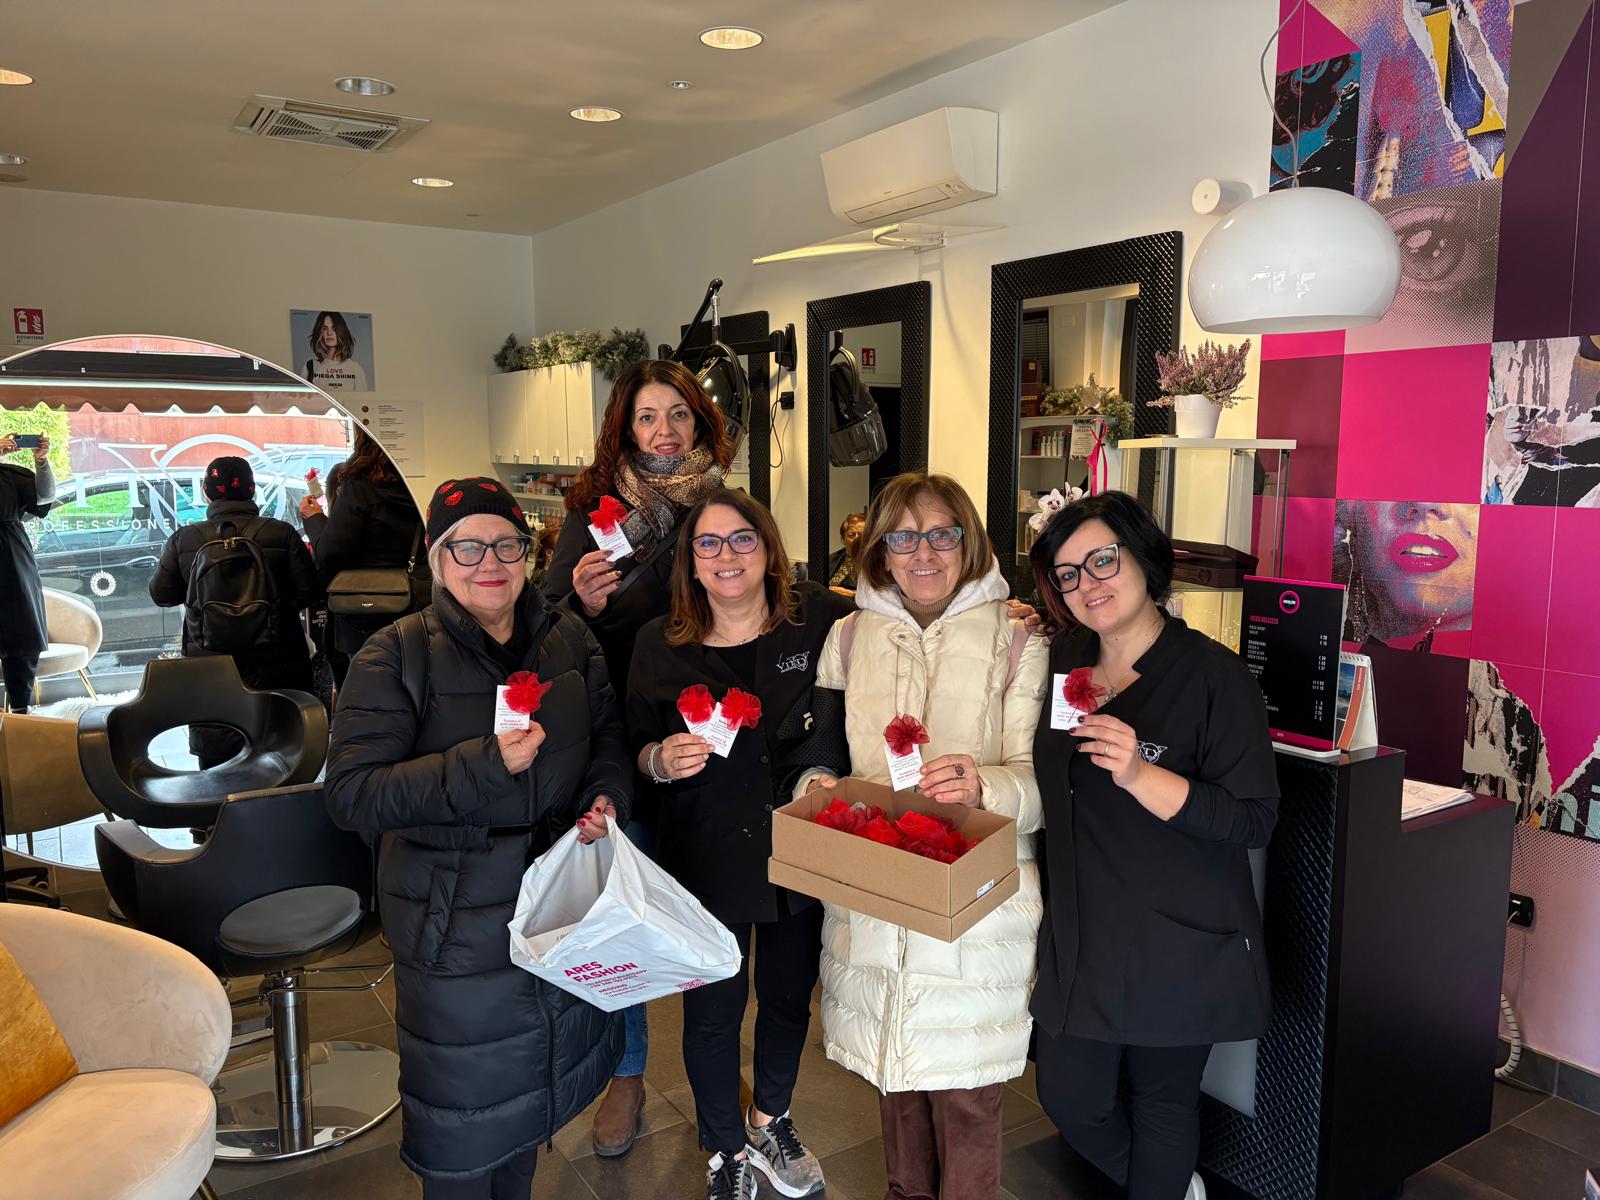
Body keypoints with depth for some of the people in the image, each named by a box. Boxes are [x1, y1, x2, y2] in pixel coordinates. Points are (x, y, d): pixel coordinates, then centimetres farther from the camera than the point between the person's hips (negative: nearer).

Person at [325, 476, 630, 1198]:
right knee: (464, 1110, 11)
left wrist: (606, 795, -8)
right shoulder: (396, 657, -14)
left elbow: (608, 732, 13)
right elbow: (351, 793, -21)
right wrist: (485, 766, -29)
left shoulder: (568, 639, 0)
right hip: (458, 923, -5)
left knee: (537, 1083, 25)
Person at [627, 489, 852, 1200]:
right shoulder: (659, 645, -5)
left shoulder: (824, 621, -9)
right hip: (704, 860, 0)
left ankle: (771, 1122, 49)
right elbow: (633, 747, 3)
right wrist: (661, 760, -15)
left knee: (789, 997, 20)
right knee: (712, 1012, 12)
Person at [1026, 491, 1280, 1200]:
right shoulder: (1065, 662, 3)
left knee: (1161, 1100, 14)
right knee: (1068, 1098, 15)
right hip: (1082, 936, 6)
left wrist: (1140, 775, -31)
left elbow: (1253, 821, -18)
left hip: (1178, 947, -5)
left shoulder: (1212, 674, -15)